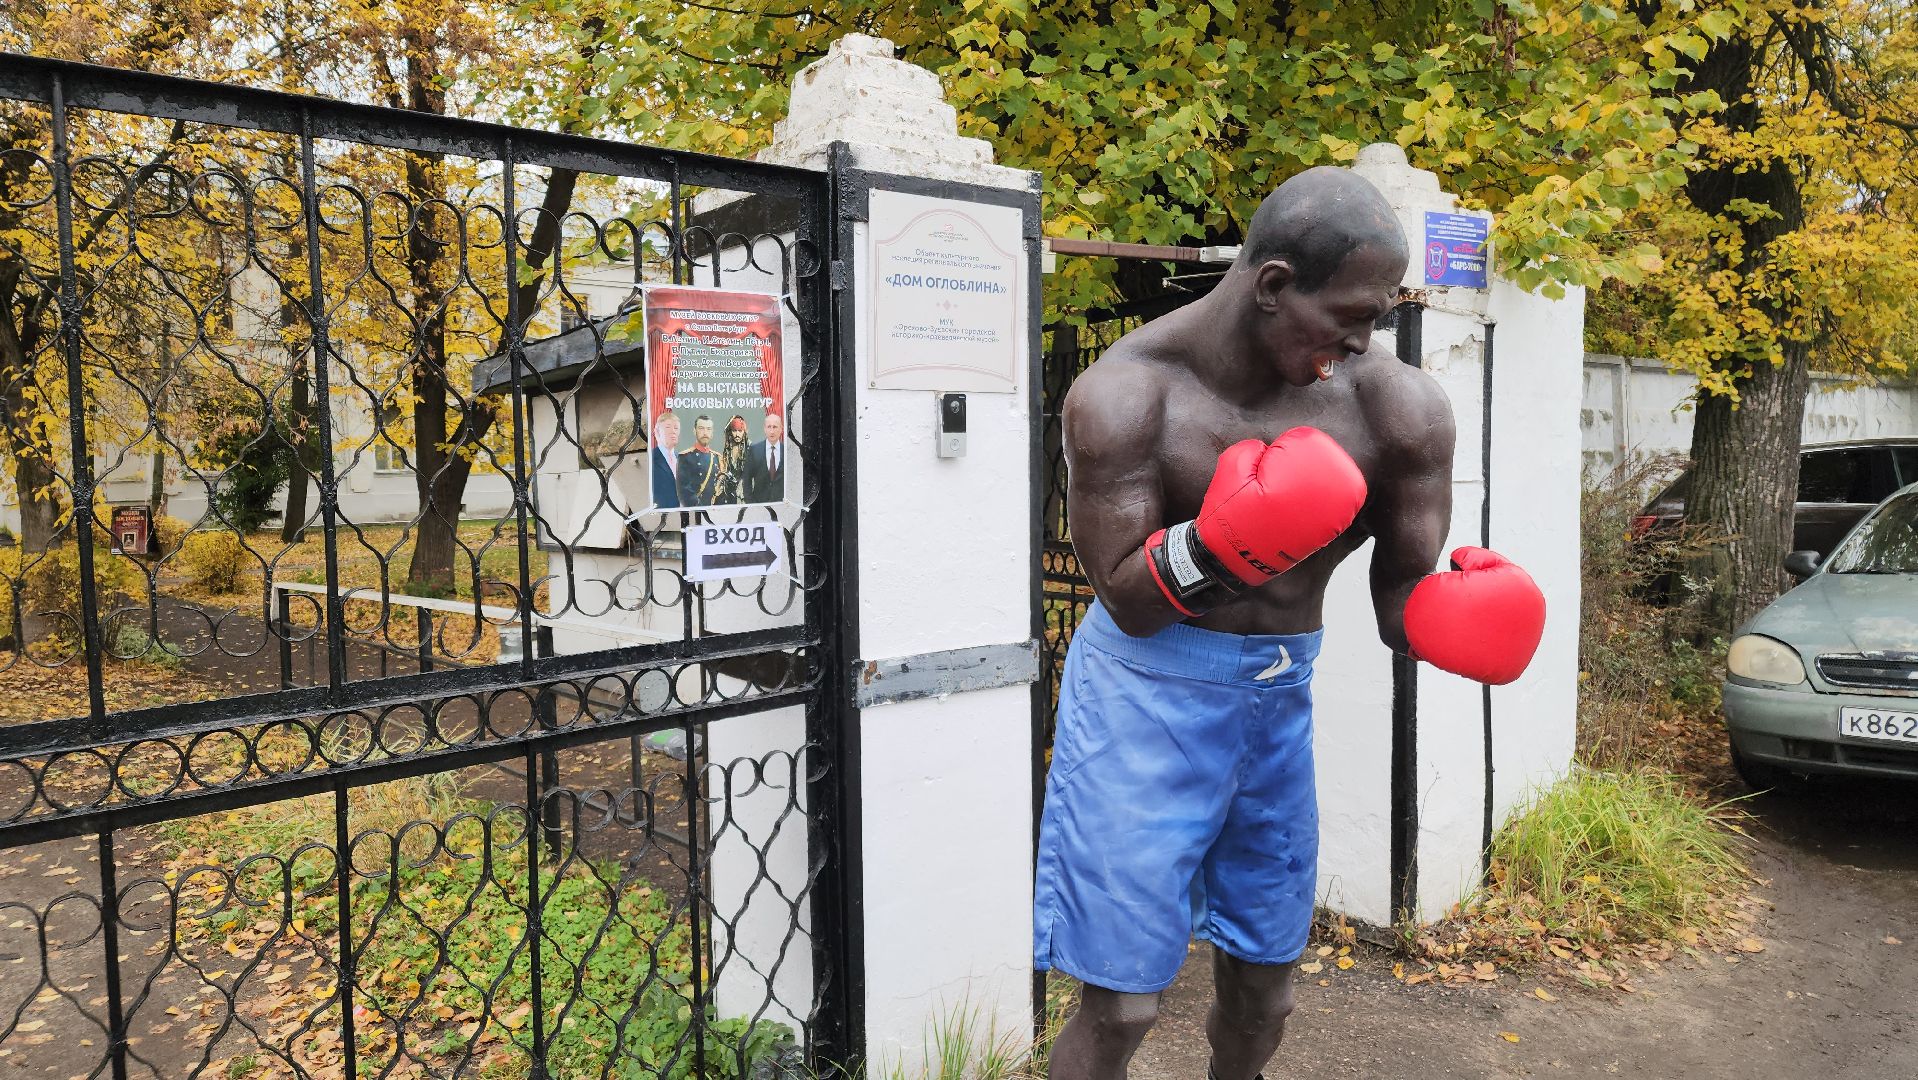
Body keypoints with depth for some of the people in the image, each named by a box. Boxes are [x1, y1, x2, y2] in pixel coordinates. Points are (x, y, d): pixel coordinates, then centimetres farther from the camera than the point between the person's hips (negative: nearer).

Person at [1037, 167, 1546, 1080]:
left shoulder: (1399, 407, -11)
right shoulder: (1127, 394, -17)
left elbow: (1402, 602, -6)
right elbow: (1126, 602, -16)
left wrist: (1462, 604, -29)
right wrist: (1212, 541, -35)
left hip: (1281, 694, 4)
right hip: (1150, 690, -3)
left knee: (1263, 982, 19)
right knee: (1120, 1001, 0)